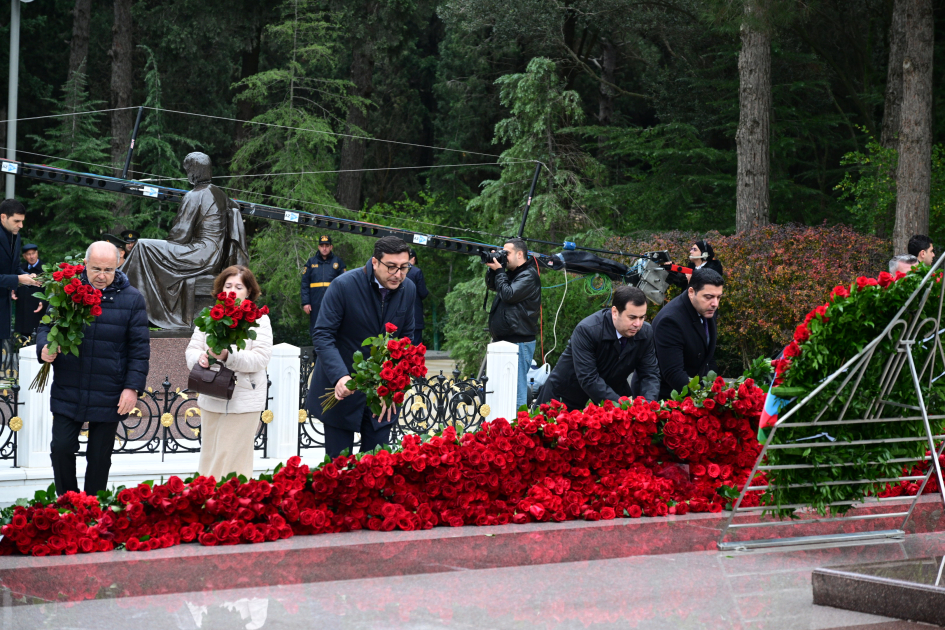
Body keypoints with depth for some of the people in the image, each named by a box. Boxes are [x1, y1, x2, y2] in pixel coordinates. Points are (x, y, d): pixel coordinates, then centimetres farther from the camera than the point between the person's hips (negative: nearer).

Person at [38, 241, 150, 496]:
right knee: (61, 448, -1)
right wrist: (44, 348, -14)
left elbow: (140, 348, -1)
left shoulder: (132, 299, -1)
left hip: (109, 398, -1)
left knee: (100, 457, 7)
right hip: (67, 395, 1)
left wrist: (133, 387, -9)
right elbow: (46, 326, 9)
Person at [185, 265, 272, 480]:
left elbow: (261, 358, -11)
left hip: (244, 402, -4)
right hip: (211, 400, 4)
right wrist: (200, 357, -15)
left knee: (233, 461, -5)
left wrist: (228, 356, -25)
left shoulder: (259, 319, 0)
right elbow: (191, 350, 10)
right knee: (208, 457, 7)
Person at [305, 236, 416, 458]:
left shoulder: (408, 290, -2)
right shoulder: (343, 286, -17)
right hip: (342, 388, -4)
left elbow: (406, 339, 7)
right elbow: (322, 335, -18)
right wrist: (340, 376, -33)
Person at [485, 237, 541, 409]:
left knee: (517, 391, -11)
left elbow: (509, 294, -20)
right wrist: (493, 269, 9)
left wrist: (499, 271, -9)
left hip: (519, 341, -10)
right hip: (503, 339, 10)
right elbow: (492, 286, 27)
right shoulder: (512, 273, 17)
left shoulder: (529, 276, -11)